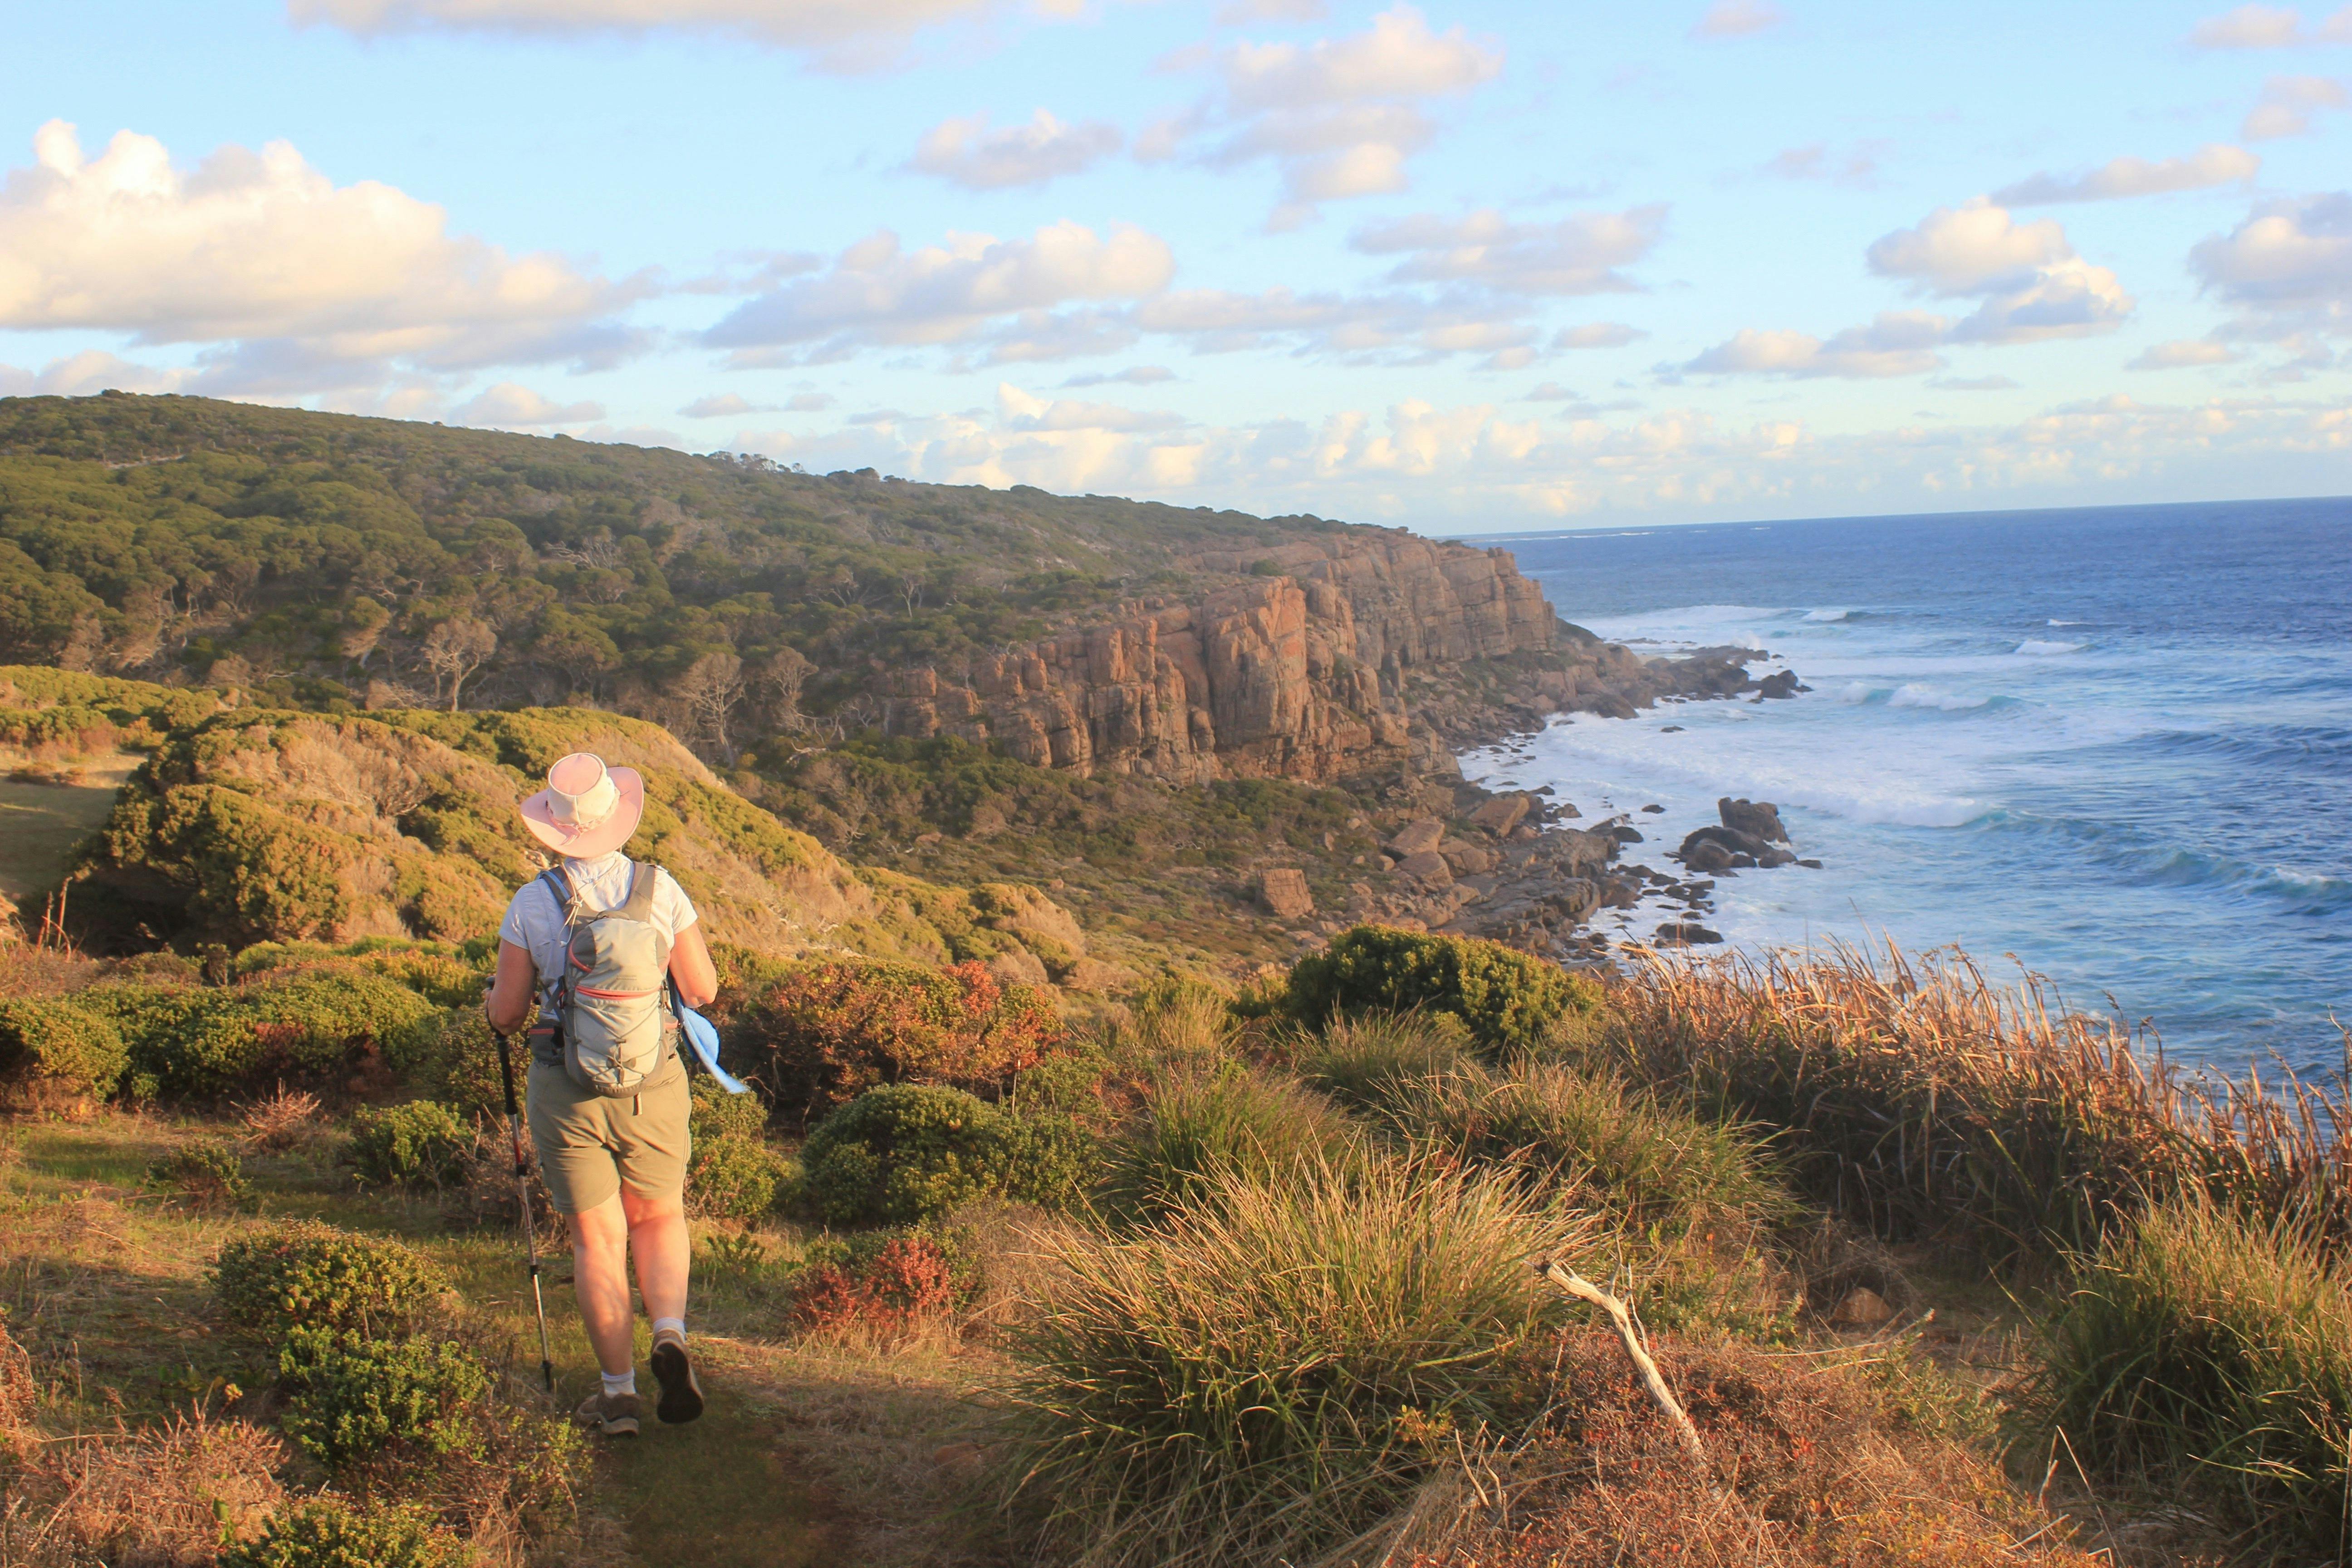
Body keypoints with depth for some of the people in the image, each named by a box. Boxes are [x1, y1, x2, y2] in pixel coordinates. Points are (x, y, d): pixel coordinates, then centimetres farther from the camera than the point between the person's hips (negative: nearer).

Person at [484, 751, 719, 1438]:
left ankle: (620, 1393, 11)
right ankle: (670, 1335, -4)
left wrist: (495, 993, 20)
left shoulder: (533, 903, -10)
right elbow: (702, 990, -2)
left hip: (566, 1090, -1)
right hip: (653, 1085, 1)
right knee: (658, 1219, 21)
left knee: (597, 1239, 10)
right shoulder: (660, 889, -8)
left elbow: (505, 1015, -4)